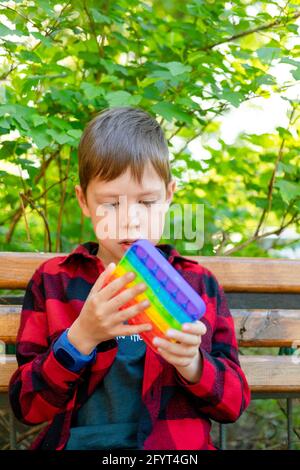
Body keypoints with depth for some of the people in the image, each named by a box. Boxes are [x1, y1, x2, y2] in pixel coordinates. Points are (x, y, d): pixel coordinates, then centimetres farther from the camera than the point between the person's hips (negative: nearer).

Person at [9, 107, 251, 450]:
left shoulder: (199, 283, 9)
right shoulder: (51, 281, 6)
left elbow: (234, 404, 8)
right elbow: (26, 406, 0)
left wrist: (192, 363, -12)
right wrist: (81, 337, -14)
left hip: (177, 447, 2)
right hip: (79, 442, -2)